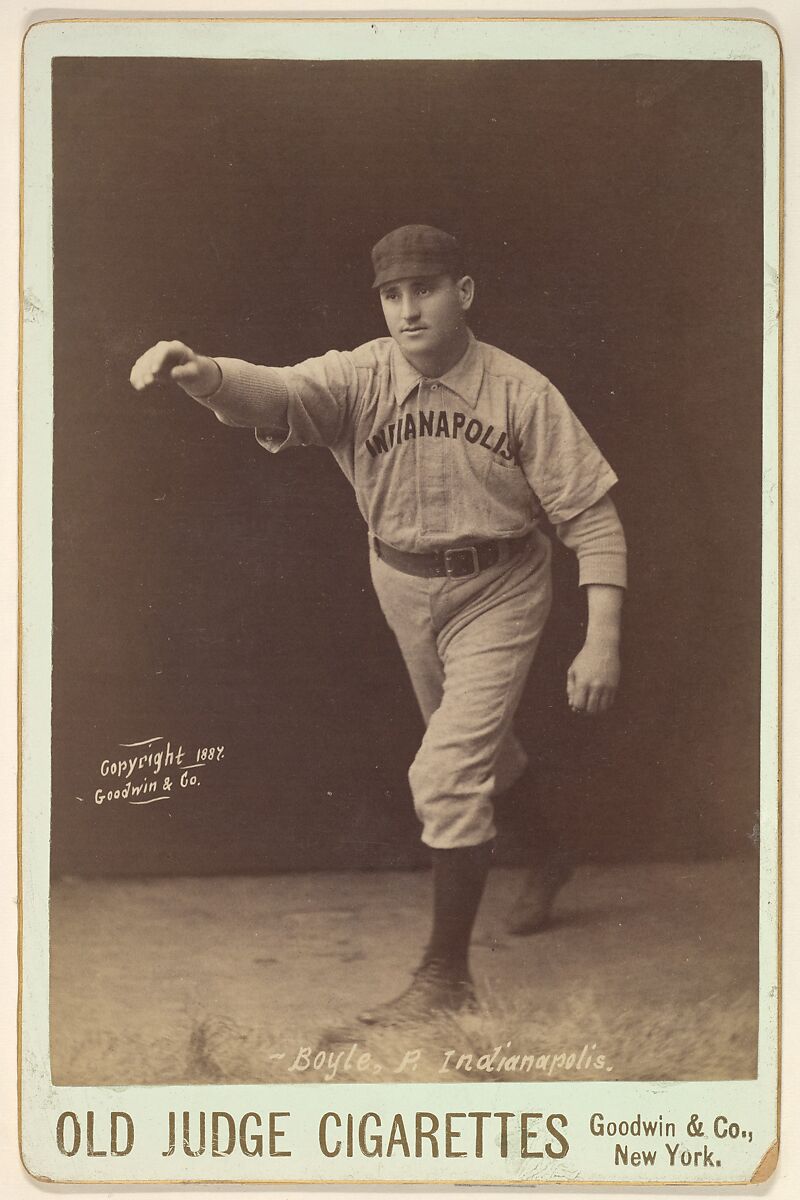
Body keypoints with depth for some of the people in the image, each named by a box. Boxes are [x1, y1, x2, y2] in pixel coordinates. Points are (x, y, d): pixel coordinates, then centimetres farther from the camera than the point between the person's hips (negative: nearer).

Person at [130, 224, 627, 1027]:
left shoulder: (521, 393, -17)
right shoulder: (359, 378, -14)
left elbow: (591, 517, -15)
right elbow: (277, 394, -35)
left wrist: (602, 641, -23)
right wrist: (203, 374, -58)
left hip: (497, 595, -4)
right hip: (403, 590, 4)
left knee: (448, 772, -13)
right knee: (483, 752, 23)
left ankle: (446, 977, 2)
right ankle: (551, 850, 55)